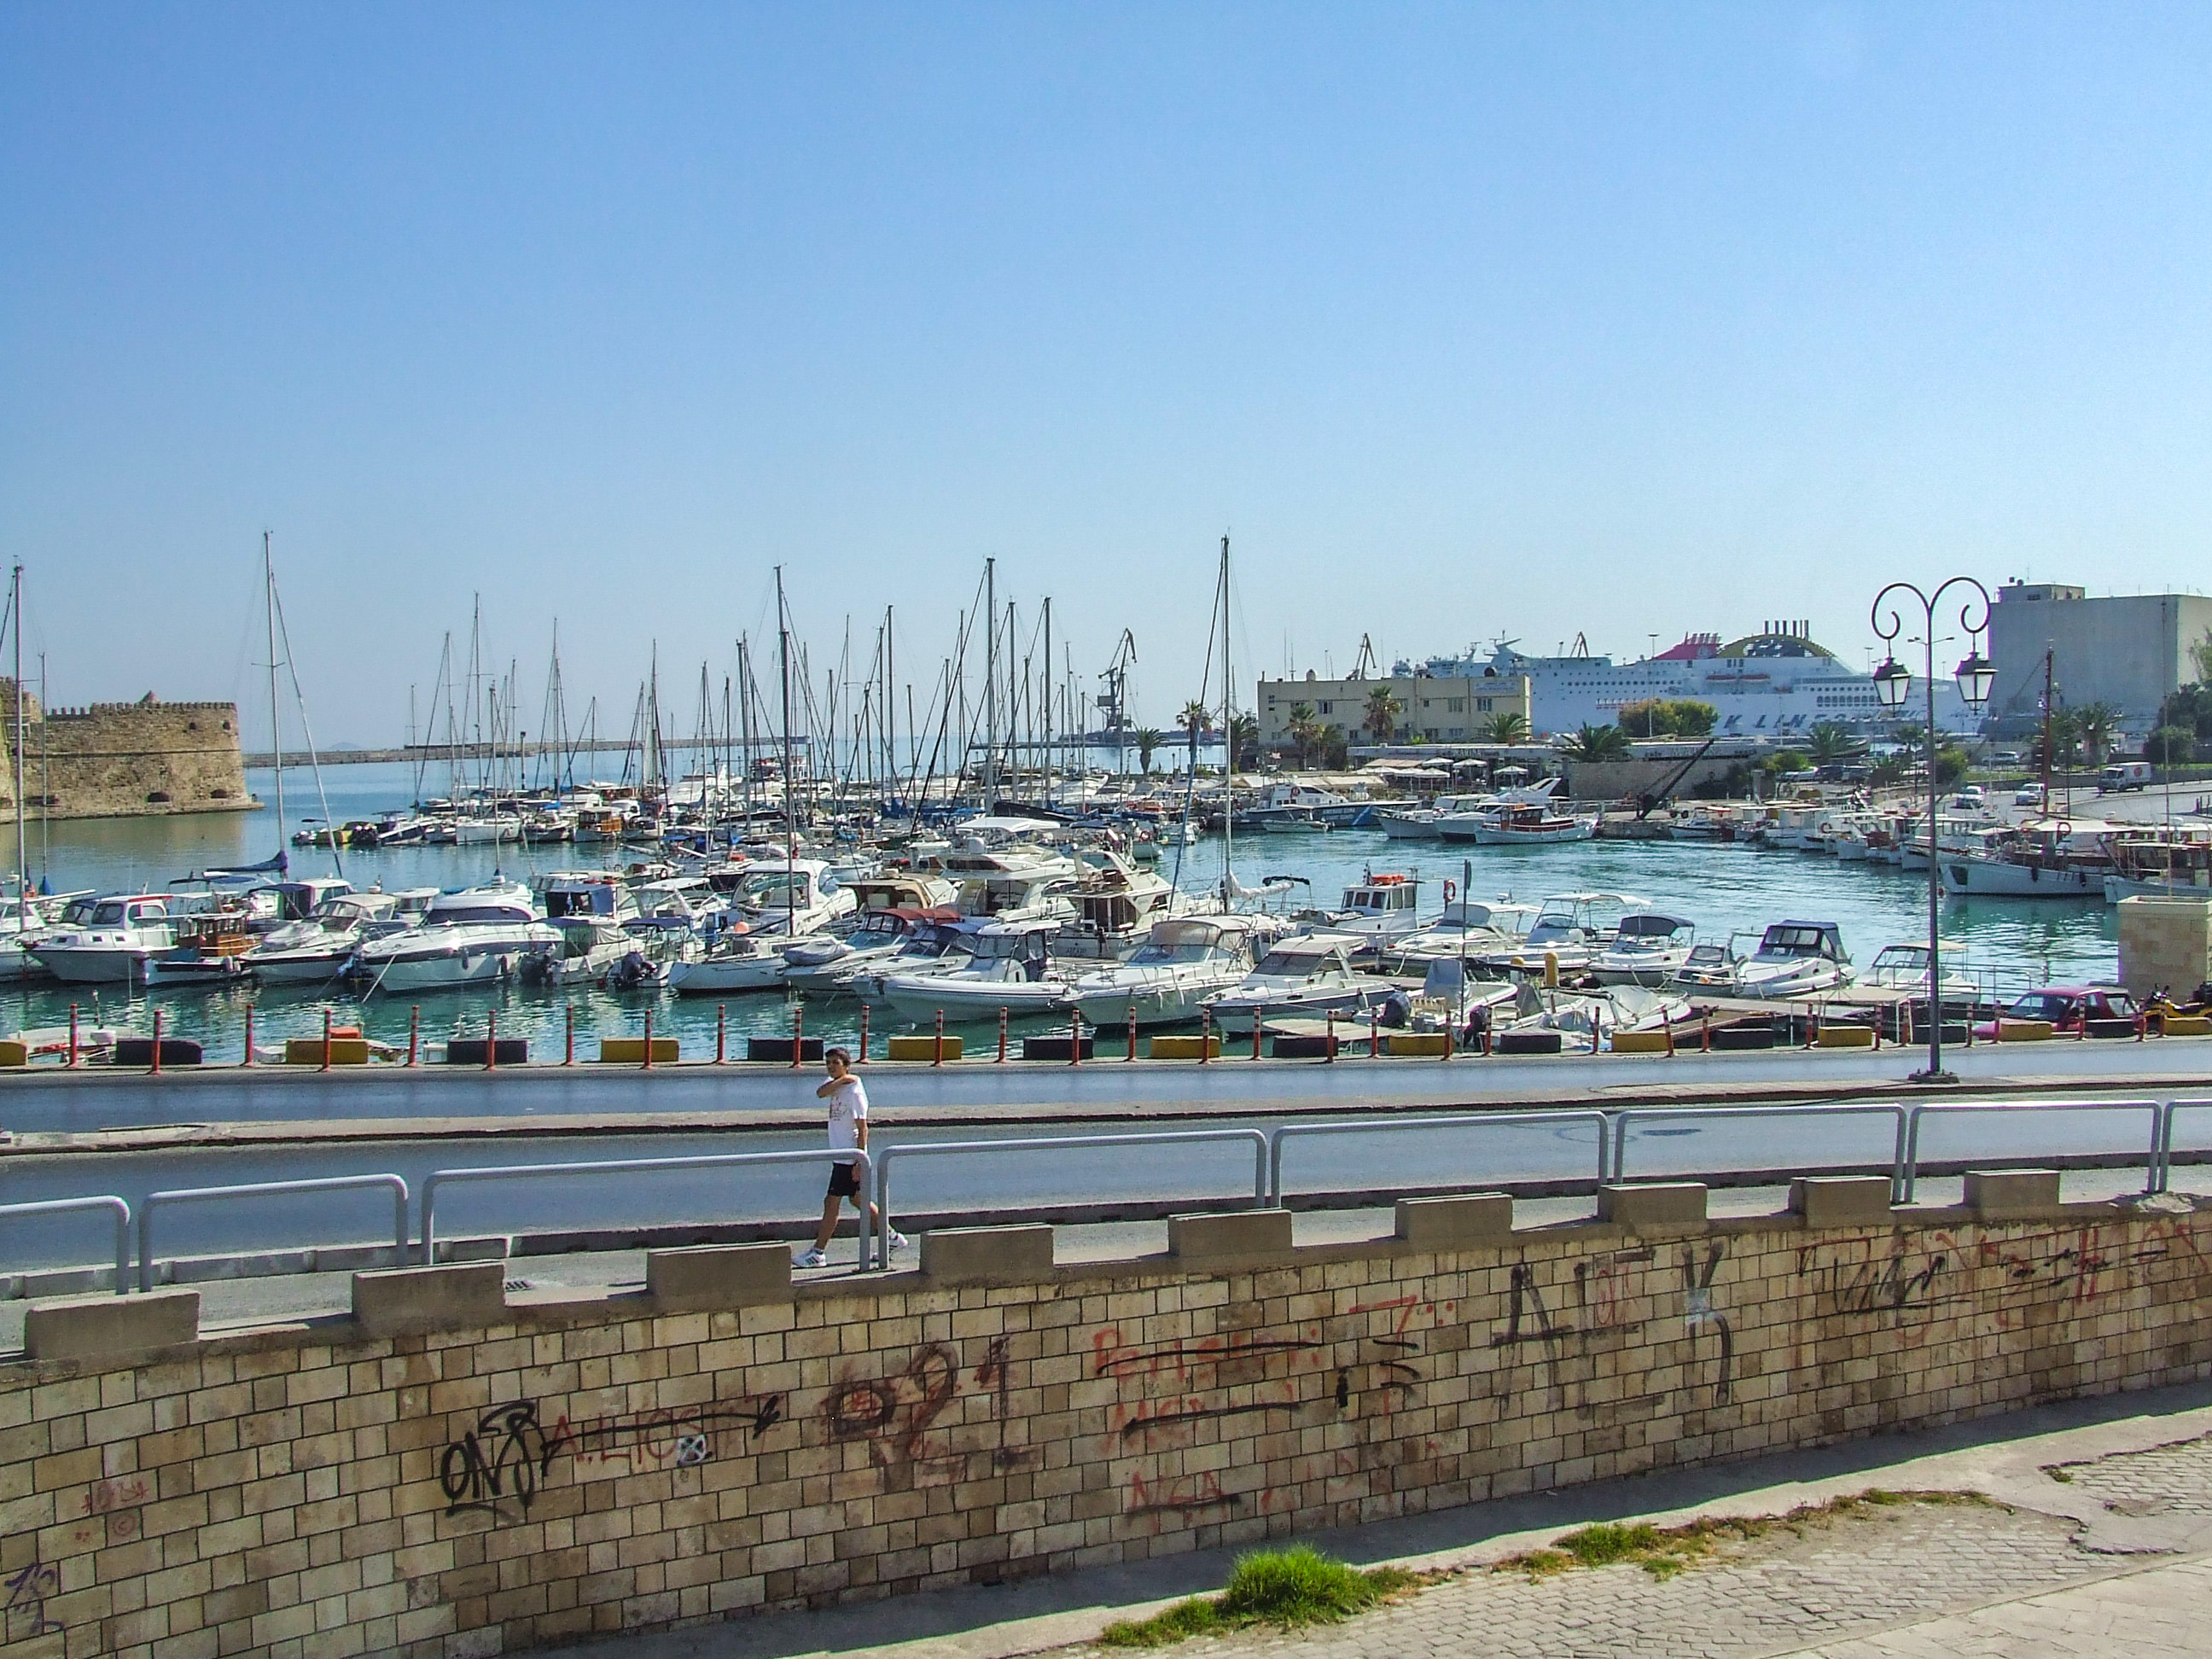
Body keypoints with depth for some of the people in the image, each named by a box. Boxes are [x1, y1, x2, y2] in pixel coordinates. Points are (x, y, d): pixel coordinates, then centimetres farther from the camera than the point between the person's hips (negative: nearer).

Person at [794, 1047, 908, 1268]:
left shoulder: (855, 1092, -16)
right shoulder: (833, 1084, 8)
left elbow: (863, 1129, -18)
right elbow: (821, 1093, -14)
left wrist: (859, 1162, -21)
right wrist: (842, 1080, -23)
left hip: (849, 1158, -9)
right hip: (840, 1154, 9)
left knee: (831, 1202, -4)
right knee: (858, 1199, 16)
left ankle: (818, 1253, 4)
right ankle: (892, 1238, 25)